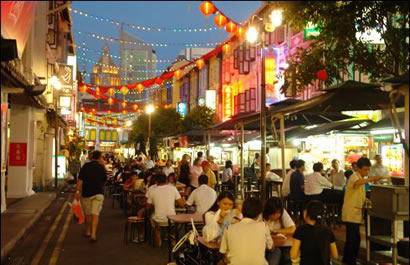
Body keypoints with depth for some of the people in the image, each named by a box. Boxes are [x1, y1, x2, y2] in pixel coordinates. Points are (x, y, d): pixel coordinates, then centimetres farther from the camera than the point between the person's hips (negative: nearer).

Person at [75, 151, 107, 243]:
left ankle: (88, 232, 30)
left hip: (86, 193, 2)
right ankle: (93, 234, -17)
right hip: (98, 193, -2)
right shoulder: (101, 167, 1)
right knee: (95, 214, -6)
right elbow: (104, 180, 13)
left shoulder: (85, 166, 1)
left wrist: (77, 191, -8)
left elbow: (80, 179, -8)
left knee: (87, 214, 16)